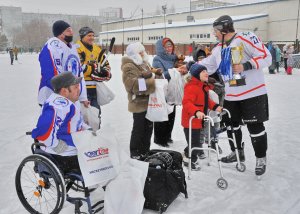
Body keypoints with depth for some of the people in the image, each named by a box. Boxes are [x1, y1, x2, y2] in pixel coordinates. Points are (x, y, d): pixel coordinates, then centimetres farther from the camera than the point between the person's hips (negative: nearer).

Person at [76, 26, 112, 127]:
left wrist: (106, 72, -4)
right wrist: (94, 69, -17)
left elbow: (106, 65, 18)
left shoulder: (98, 50, 15)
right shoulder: (77, 49, -8)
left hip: (96, 87, 8)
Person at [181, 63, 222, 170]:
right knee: (194, 143, -3)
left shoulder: (203, 86, 12)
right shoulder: (191, 87, -22)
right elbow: (186, 103, -33)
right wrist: (196, 111, -46)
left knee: (198, 142, 22)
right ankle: (190, 160, 16)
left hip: (200, 121, 10)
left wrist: (215, 106, 8)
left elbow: (206, 101, 22)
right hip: (191, 121, -10)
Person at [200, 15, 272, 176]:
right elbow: (207, 65, 18)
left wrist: (246, 66, -24)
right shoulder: (219, 49, 11)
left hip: (252, 92, -7)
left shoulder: (245, 38, -13)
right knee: (231, 124, 16)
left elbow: (266, 57, -16)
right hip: (231, 95, 8)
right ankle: (237, 152, 36)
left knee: (255, 126, 2)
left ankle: (261, 159, 20)